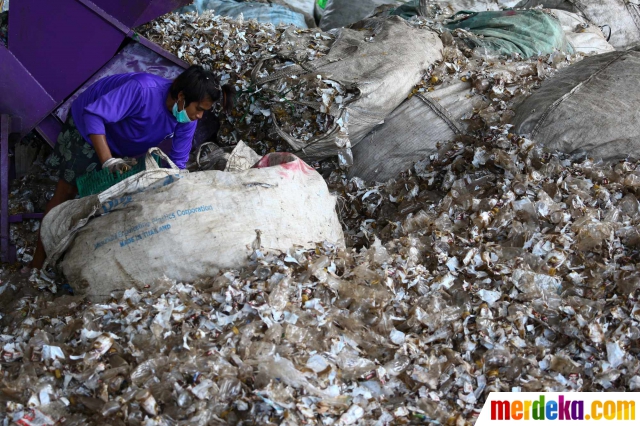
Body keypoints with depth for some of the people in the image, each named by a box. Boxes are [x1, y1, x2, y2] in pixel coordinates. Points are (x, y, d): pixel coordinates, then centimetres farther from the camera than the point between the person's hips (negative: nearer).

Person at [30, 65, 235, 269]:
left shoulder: (187, 121, -21)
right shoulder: (143, 90, -42)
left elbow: (177, 163, -11)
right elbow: (94, 115, -42)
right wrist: (108, 162, -48)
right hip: (87, 126, -6)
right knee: (66, 194, -4)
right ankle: (37, 265, 4)